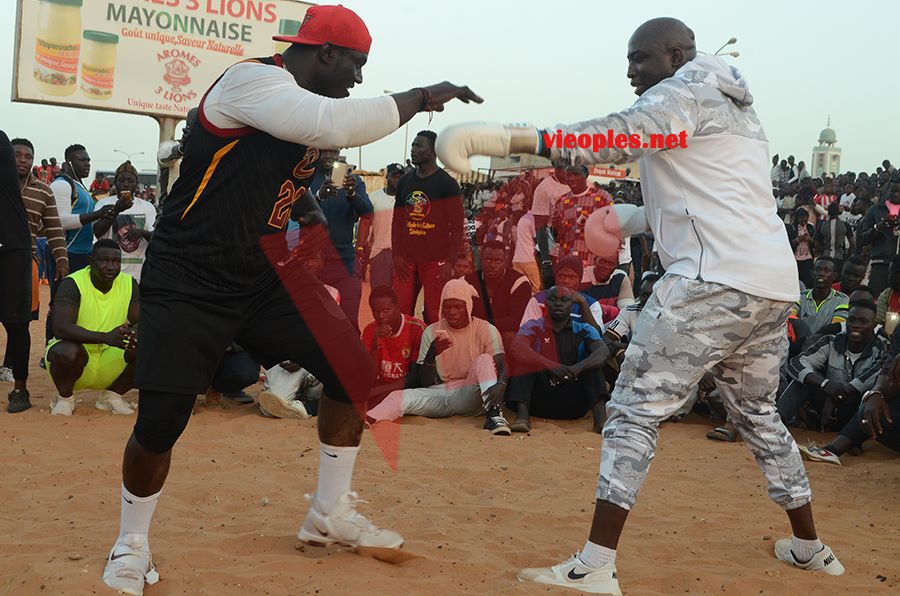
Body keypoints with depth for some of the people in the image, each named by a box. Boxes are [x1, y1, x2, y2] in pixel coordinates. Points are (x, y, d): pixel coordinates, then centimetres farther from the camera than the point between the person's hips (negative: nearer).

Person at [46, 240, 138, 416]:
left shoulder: (129, 284, -2)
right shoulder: (72, 284, -17)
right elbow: (60, 327, -30)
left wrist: (134, 334, -34)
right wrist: (106, 337, -42)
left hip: (111, 359, 4)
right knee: (68, 352, -37)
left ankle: (113, 395, 6)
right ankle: (64, 397, -4)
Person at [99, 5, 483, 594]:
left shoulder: (304, 109, 8)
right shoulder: (250, 81, -18)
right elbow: (335, 125, -34)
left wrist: (314, 219, 14)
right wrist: (420, 97, -24)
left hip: (265, 272, 8)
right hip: (187, 281, -8)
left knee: (354, 372, 2)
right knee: (160, 423, -11)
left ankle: (330, 516, 19)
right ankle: (131, 546, 17)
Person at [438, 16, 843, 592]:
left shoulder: (684, 91, -3)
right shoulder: (735, 106, 26)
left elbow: (621, 137, -22)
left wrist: (504, 138, -30)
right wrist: (641, 217, 20)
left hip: (713, 279, -9)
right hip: (776, 284, 9)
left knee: (635, 411, -7)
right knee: (758, 414, 24)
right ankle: (810, 548, 33)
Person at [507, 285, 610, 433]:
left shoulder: (584, 331, 7)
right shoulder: (533, 328, 3)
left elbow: (603, 352, -14)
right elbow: (516, 348, -20)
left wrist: (578, 368, -35)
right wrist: (551, 366, -36)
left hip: (572, 404, 1)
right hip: (538, 401, -1)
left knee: (592, 363, -16)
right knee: (525, 358, -19)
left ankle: (600, 419, -35)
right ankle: (522, 416, -35)